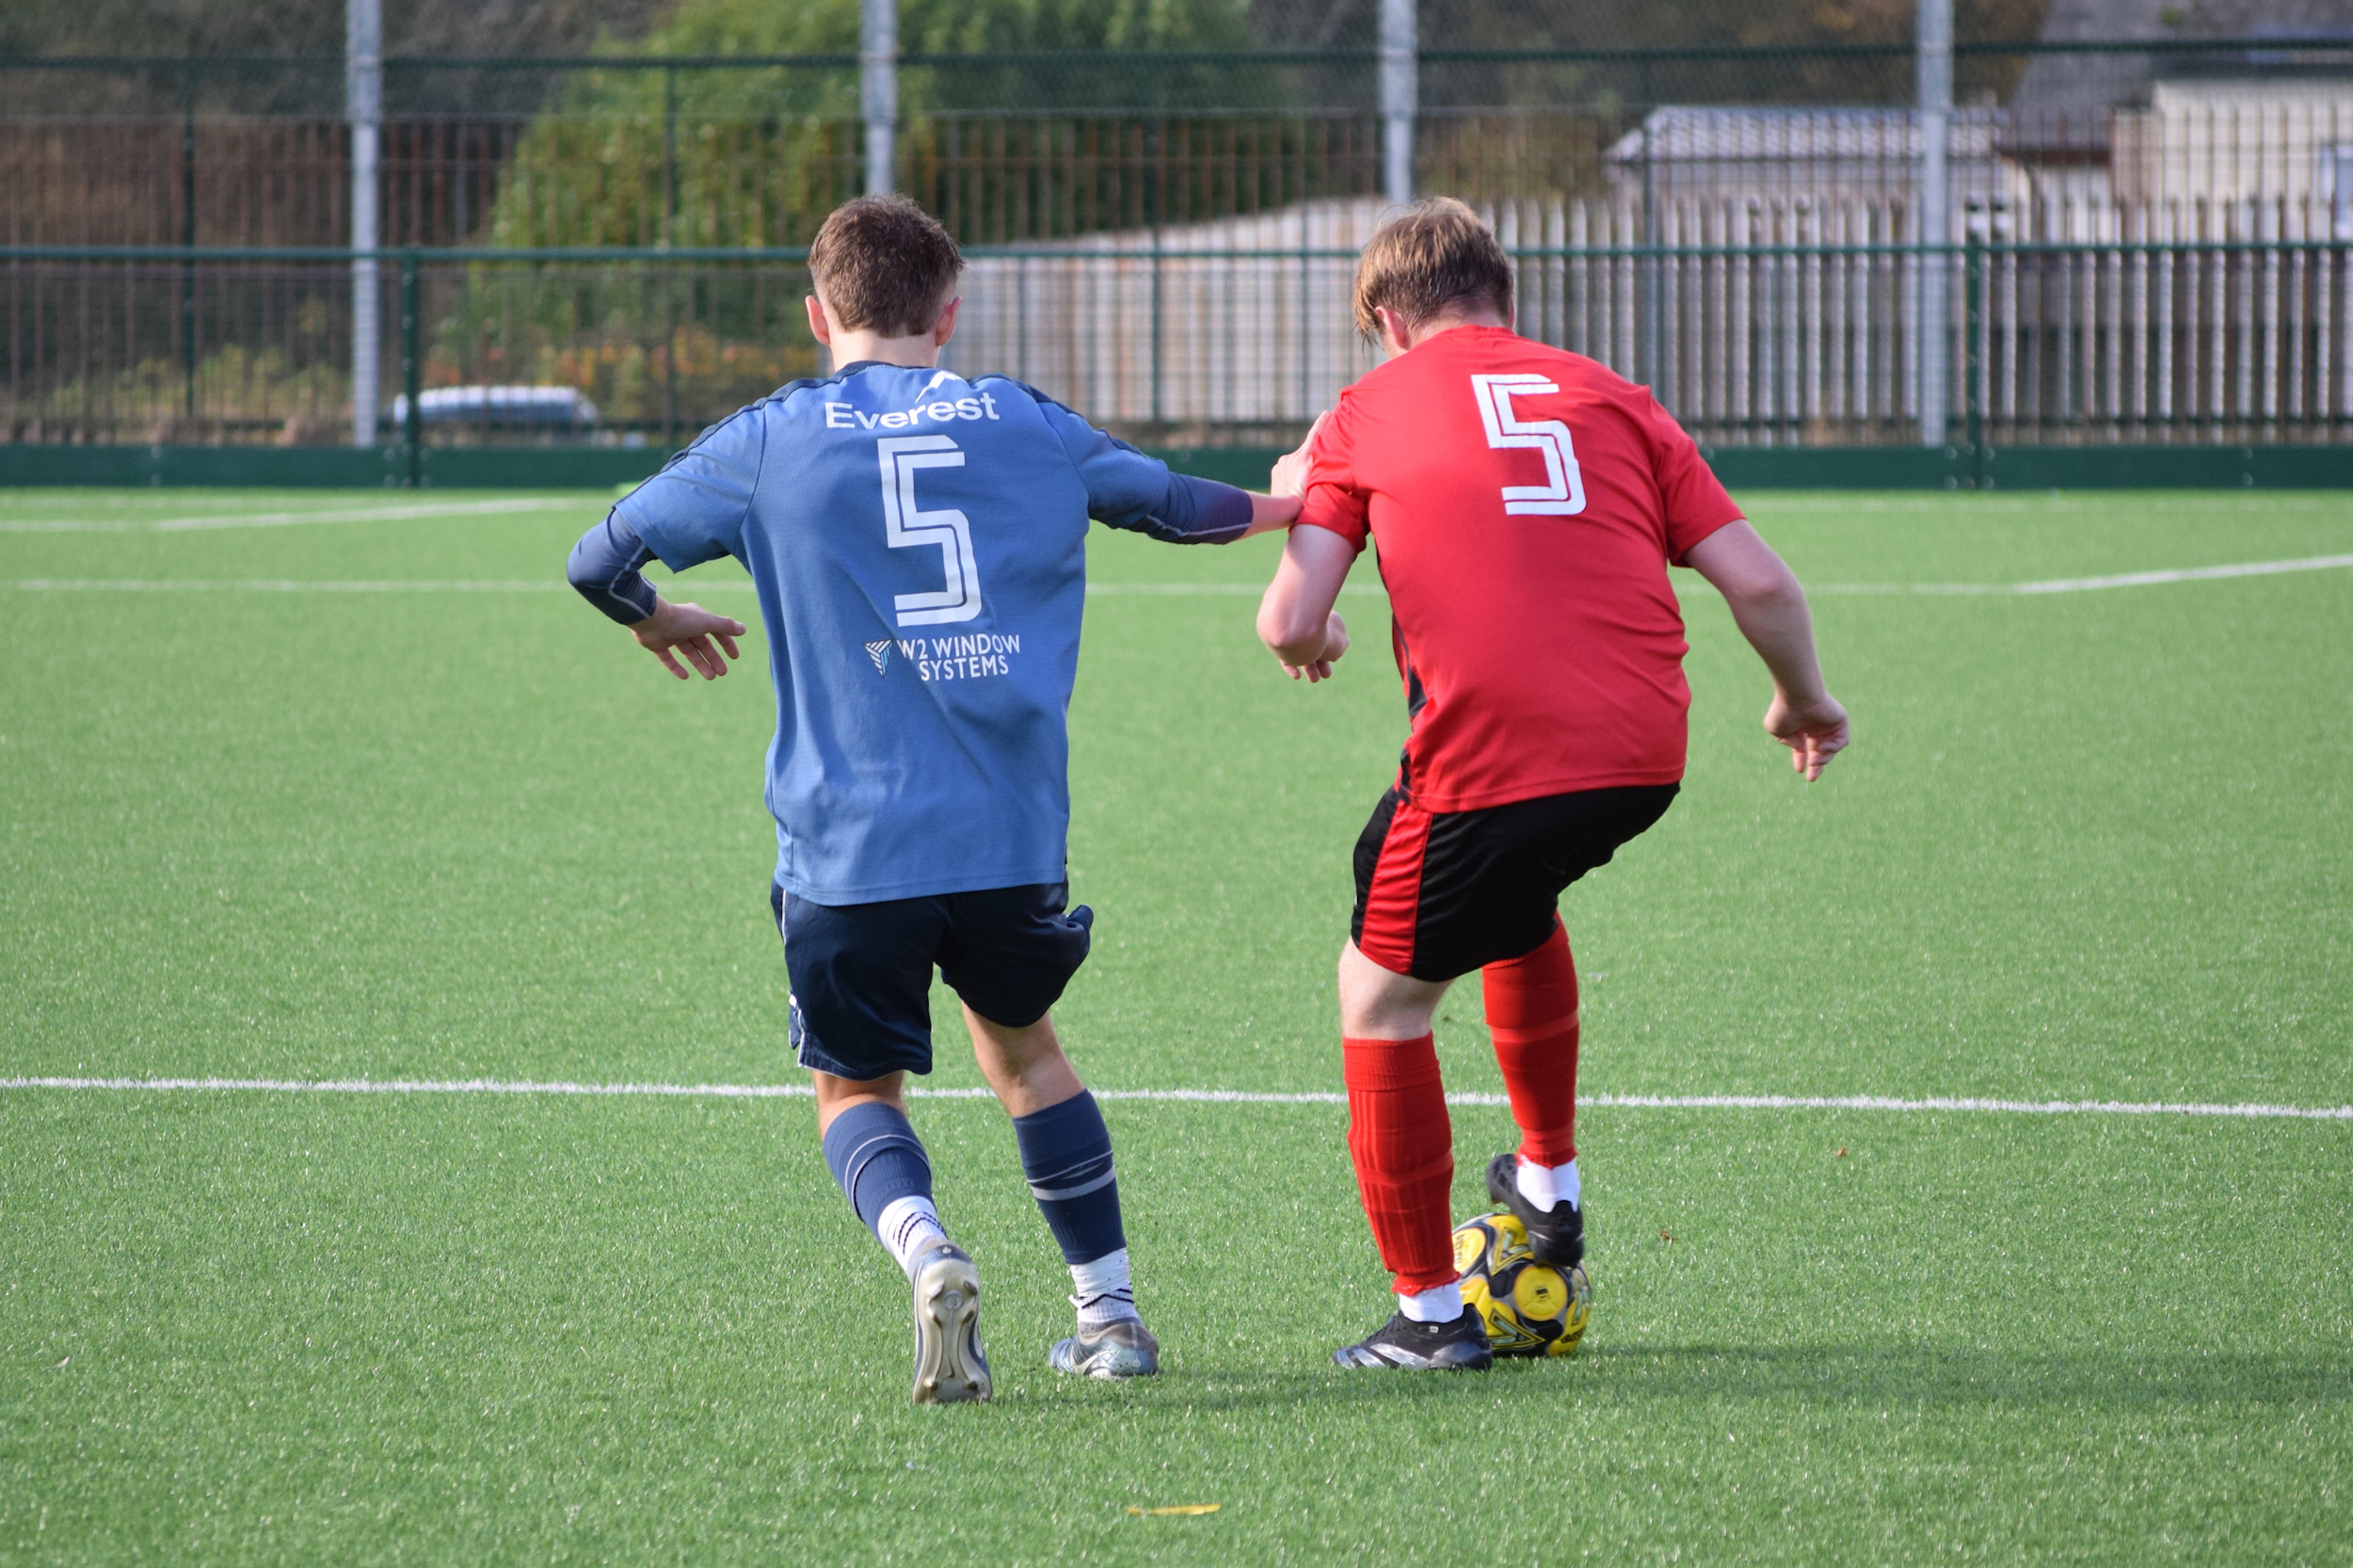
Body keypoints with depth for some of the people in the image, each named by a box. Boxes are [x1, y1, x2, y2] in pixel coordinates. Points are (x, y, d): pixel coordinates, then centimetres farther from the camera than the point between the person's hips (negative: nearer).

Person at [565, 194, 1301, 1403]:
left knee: (856, 1088, 13)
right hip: (1012, 836, 2)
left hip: (849, 846, -2)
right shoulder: (1024, 424, 9)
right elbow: (1168, 503, 26)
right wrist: (1283, 508, 47)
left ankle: (926, 1252, -17)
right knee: (1021, 1044, 25)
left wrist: (657, 621, 31)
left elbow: (599, 562, 7)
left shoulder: (769, 443, 1)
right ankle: (1111, 1313, 25)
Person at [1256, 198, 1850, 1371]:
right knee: (1517, 896, 35)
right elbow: (1758, 581, 11)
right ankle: (1549, 1186, 39)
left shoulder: (1368, 412, 9)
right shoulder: (1606, 397, 18)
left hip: (1486, 761, -5)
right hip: (1642, 755, 5)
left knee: (1382, 997, 14)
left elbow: (1290, 621, 1)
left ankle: (1430, 1311, 13)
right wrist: (1803, 701, 28)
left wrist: (1305, 644, 25)